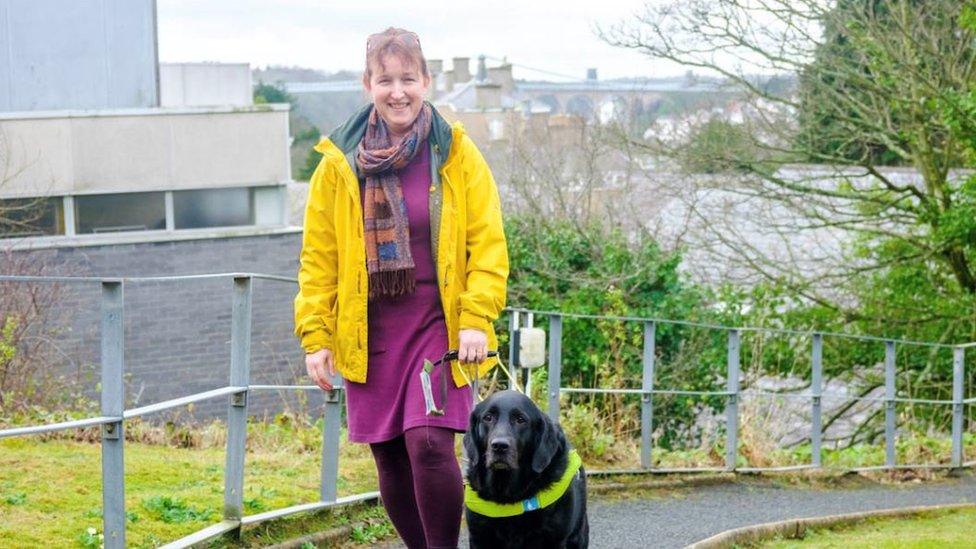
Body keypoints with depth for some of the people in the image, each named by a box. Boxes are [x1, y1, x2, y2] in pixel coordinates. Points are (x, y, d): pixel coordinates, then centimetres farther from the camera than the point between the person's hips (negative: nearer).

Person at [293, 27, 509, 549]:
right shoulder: (340, 162, 3)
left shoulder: (456, 153, 0)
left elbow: (488, 243, -1)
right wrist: (315, 336, 1)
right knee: (390, 459, 5)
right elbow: (318, 257, 6)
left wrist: (477, 319, -10)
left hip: (439, 325, -2)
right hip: (369, 331, 2)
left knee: (429, 443, -16)